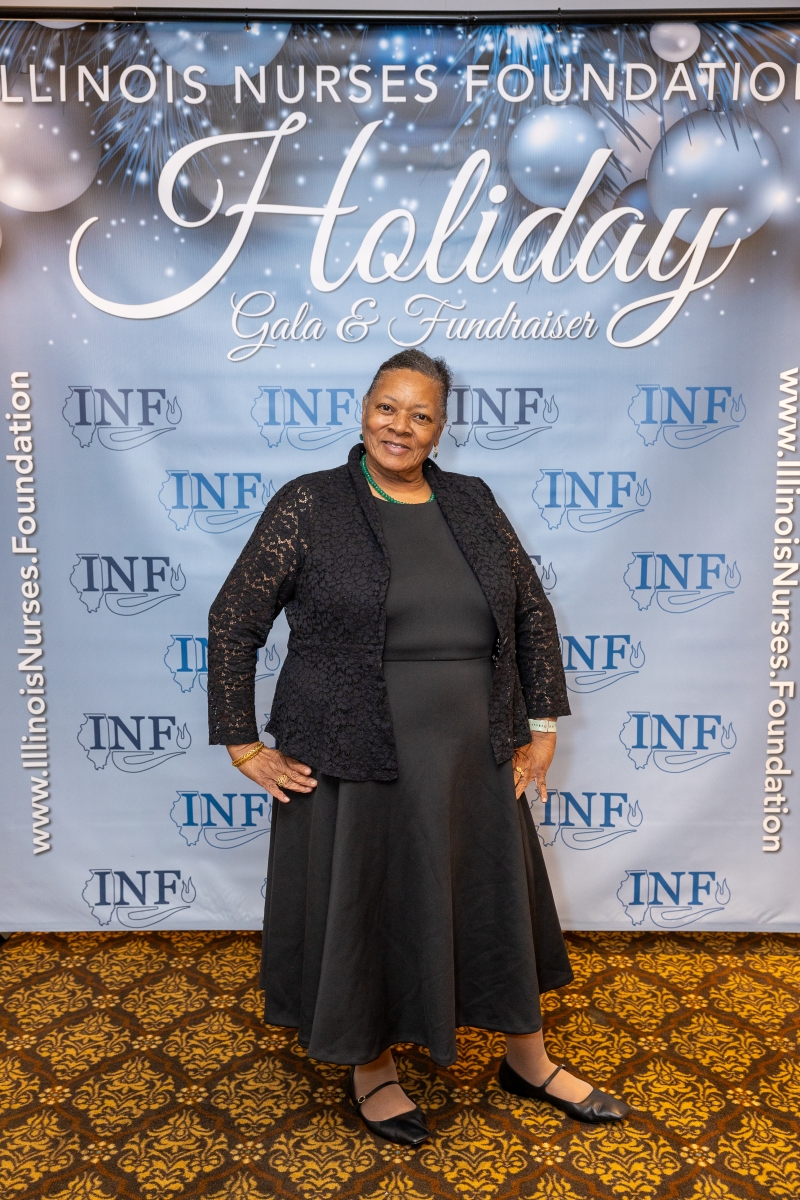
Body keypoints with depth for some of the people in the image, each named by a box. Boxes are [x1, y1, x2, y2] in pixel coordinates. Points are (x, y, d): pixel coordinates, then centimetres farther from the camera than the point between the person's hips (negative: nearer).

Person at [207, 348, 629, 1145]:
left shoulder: (471, 503, 4)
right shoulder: (309, 505, -8)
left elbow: (532, 612, 10)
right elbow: (232, 623, -6)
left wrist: (542, 727, 6)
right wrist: (244, 746, -7)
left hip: (471, 761, 5)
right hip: (354, 763, -4)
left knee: (496, 900, 18)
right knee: (362, 908, 12)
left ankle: (528, 1060, 42)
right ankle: (370, 1068, 39)